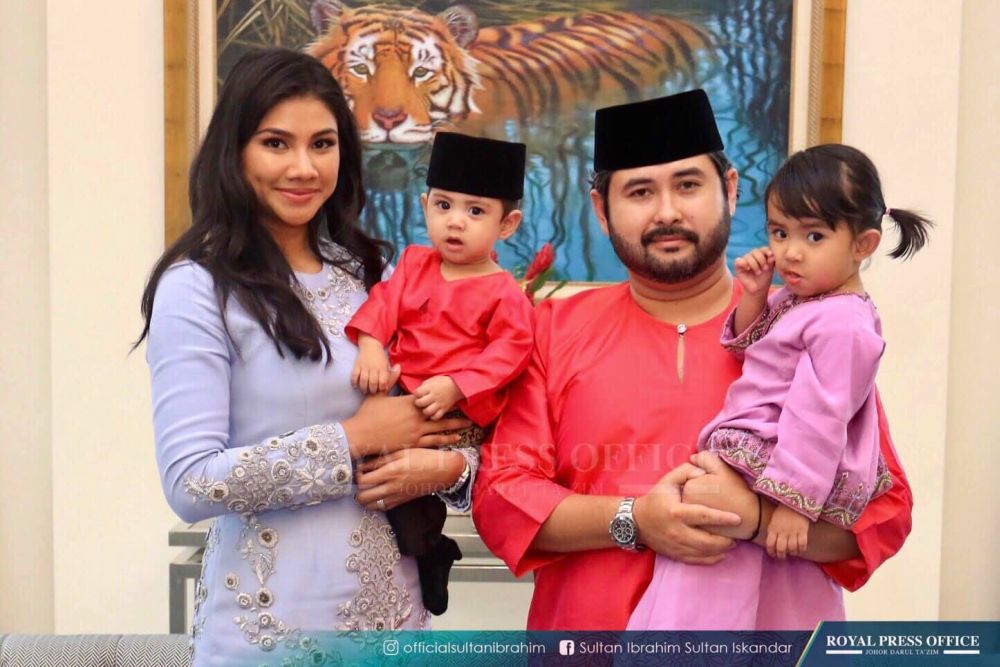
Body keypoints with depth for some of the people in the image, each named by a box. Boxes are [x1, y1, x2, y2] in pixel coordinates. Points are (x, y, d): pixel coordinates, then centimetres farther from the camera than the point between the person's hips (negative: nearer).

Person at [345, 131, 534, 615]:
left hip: (460, 412, -7)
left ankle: (427, 551, 7)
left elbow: (508, 351, -14)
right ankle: (427, 550, 13)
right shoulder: (415, 264, 11)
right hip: (402, 398, 7)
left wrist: (454, 387, -24)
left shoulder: (503, 293, -6)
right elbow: (385, 302, 2)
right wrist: (371, 346, -17)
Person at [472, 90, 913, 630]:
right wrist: (633, 521, -18)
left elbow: (884, 510, -5)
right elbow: (500, 498, -4)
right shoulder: (554, 331, -1)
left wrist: (755, 516, -22)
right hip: (585, 628, 1)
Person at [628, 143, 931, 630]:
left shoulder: (842, 323, -21)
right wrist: (754, 297, 2)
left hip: (780, 466, -10)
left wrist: (794, 500, -23)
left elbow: (817, 418, -23)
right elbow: (750, 346, 20)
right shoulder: (798, 299, 8)